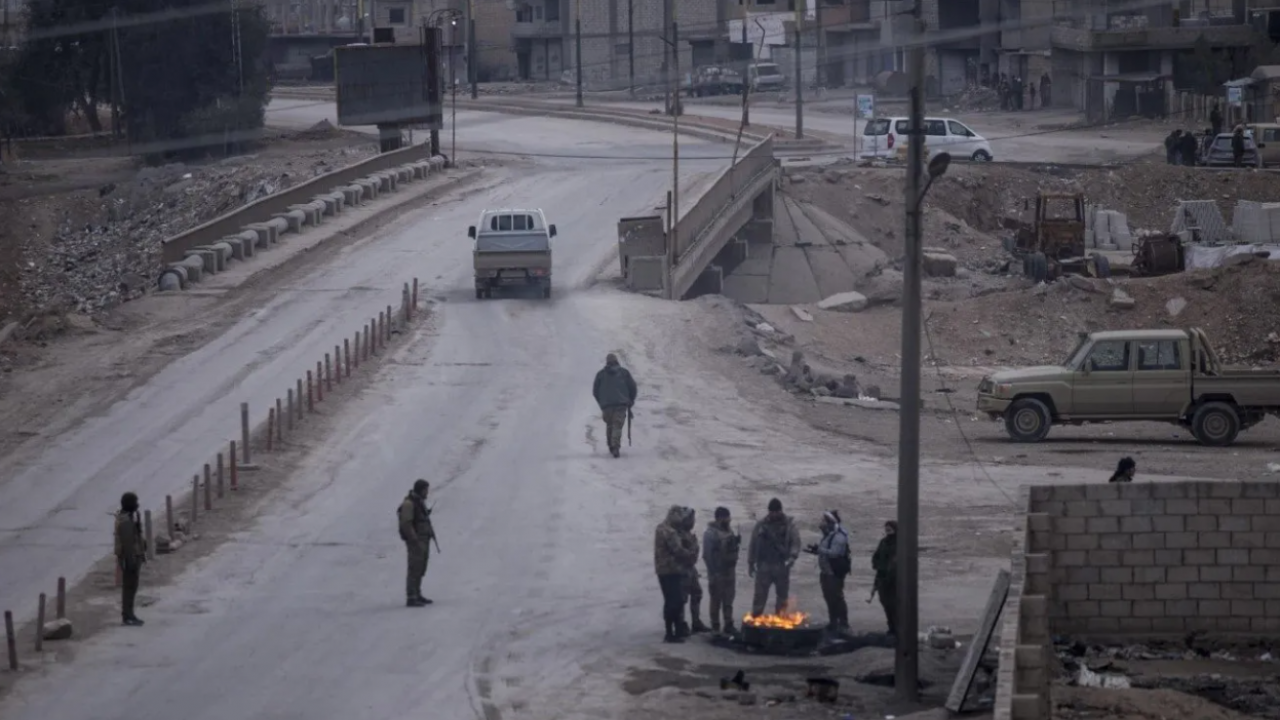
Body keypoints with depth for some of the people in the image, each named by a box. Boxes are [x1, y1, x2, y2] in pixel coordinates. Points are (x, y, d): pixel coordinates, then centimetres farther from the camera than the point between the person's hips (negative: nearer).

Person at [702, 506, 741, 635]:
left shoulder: (728, 532, 11)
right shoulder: (710, 533, -13)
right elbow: (707, 554, -17)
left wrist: (736, 542, -1)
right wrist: (713, 572, -22)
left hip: (729, 571, 7)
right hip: (717, 572, -7)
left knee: (728, 600, 11)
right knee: (716, 600, 1)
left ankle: (729, 625, 16)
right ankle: (715, 627, 8)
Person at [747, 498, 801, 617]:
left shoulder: (789, 524, 2)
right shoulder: (761, 524, 5)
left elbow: (796, 542, -4)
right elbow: (753, 544, 9)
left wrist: (792, 557, -21)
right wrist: (751, 563, 7)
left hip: (782, 566, 0)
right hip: (764, 565, 0)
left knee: (782, 595, 7)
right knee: (760, 594, -4)